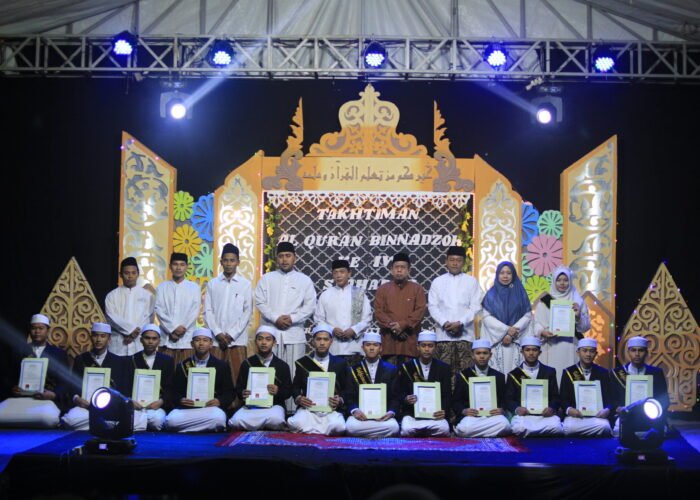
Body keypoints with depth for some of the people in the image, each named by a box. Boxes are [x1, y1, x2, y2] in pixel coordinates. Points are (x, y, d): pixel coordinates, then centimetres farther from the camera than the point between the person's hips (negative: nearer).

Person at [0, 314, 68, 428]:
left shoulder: (59, 353, 17)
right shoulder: (19, 351, 22)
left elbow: (64, 382, 9)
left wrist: (53, 394, -13)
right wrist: (12, 388, -7)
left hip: (47, 399, -1)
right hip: (19, 397, 1)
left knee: (47, 418, -38)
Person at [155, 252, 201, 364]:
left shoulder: (194, 288, 9)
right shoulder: (162, 287, 10)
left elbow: (194, 313, 2)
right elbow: (159, 311, 1)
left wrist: (181, 330, -8)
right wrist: (173, 328, -10)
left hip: (186, 339, 0)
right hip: (166, 338, 0)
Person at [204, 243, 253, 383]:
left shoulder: (245, 284, 5)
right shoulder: (212, 284, 8)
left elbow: (247, 312, 0)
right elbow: (208, 311, 5)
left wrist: (232, 334, -8)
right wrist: (217, 333, -7)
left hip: (238, 339, -1)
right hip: (216, 339, 1)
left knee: (238, 376, -3)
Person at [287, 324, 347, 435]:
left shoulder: (340, 363, 10)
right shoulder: (303, 362, 11)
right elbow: (295, 387, 16)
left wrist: (340, 400, -9)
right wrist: (298, 398, -6)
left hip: (332, 409, 0)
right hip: (308, 408, 0)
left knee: (338, 426, -34)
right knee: (296, 424, -33)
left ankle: (310, 431, -2)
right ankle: (326, 431, -3)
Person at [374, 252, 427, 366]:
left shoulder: (417, 289, 8)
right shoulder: (383, 289, 11)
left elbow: (420, 311, -3)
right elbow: (378, 311, 2)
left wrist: (403, 325, -13)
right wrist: (391, 326, -12)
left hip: (410, 339, -1)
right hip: (388, 339, 1)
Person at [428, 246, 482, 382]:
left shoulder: (471, 282, 8)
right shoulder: (438, 281, 11)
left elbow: (476, 307, 2)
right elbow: (432, 306, 5)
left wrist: (460, 323, -11)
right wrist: (444, 323, -10)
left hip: (465, 333, -1)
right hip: (443, 333, 1)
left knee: (464, 370, -5)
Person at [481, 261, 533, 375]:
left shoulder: (520, 293, 9)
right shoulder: (491, 294, 7)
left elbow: (528, 316, 2)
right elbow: (487, 317, -1)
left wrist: (512, 333, -11)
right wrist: (506, 330, -12)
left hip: (517, 341, 0)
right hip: (496, 340, 0)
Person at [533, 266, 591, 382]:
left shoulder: (578, 300, 9)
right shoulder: (545, 300, 7)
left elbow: (586, 326, 8)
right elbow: (537, 323, 4)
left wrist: (579, 316, -11)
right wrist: (542, 332, -16)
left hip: (571, 347, 1)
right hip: (551, 347, 0)